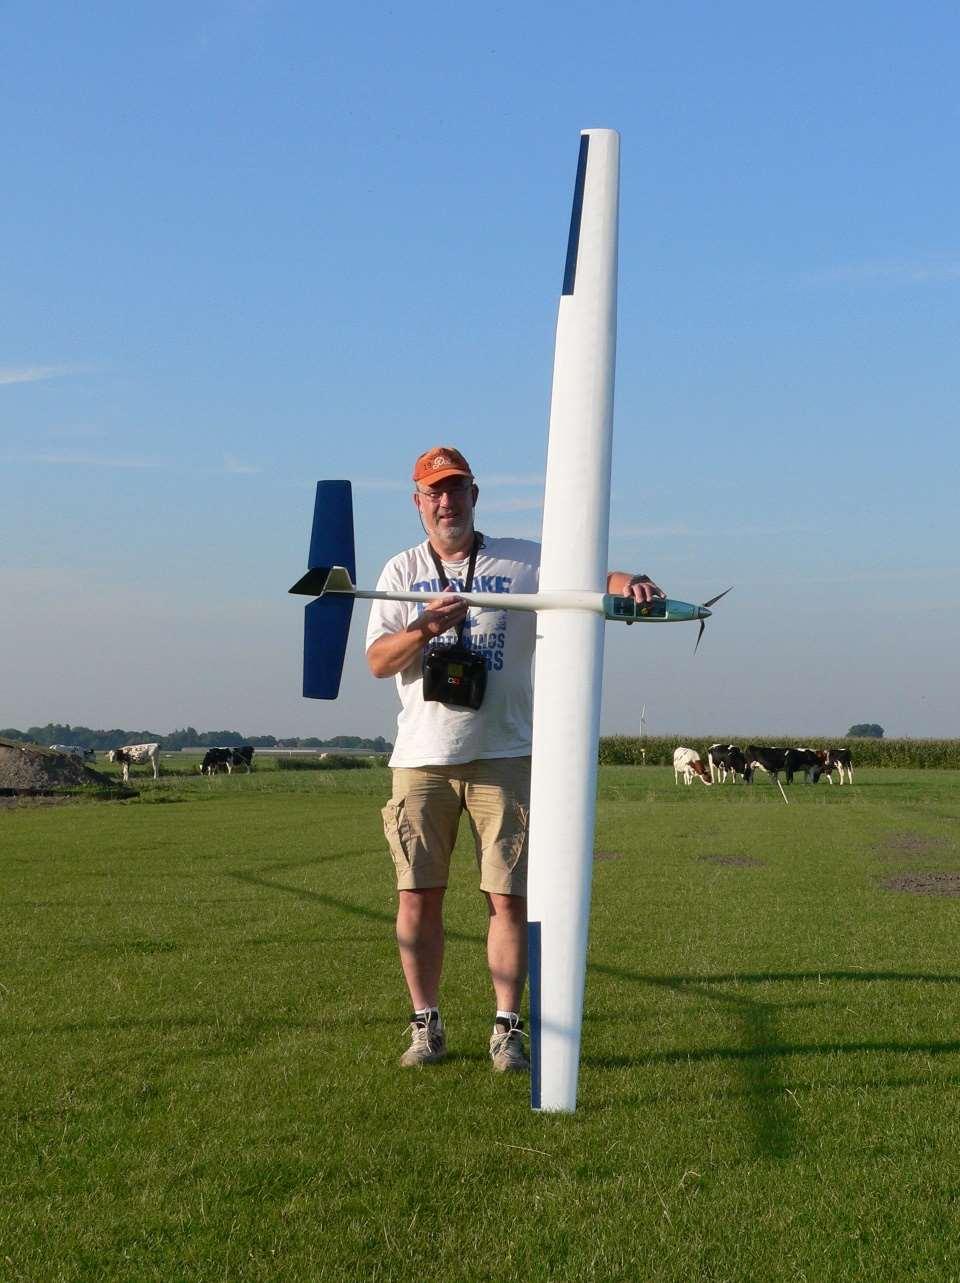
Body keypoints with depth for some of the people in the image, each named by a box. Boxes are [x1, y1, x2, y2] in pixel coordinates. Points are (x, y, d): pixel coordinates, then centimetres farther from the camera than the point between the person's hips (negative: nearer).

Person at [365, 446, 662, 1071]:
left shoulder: (523, 561, 5)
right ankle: (427, 1025, 13)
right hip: (422, 756, 2)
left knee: (509, 897, -2)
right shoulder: (402, 572, 9)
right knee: (418, 895, 2)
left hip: (503, 755, -1)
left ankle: (507, 1028, 5)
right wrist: (426, 628, -18)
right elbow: (378, 662, 1)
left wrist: (625, 582, -33)